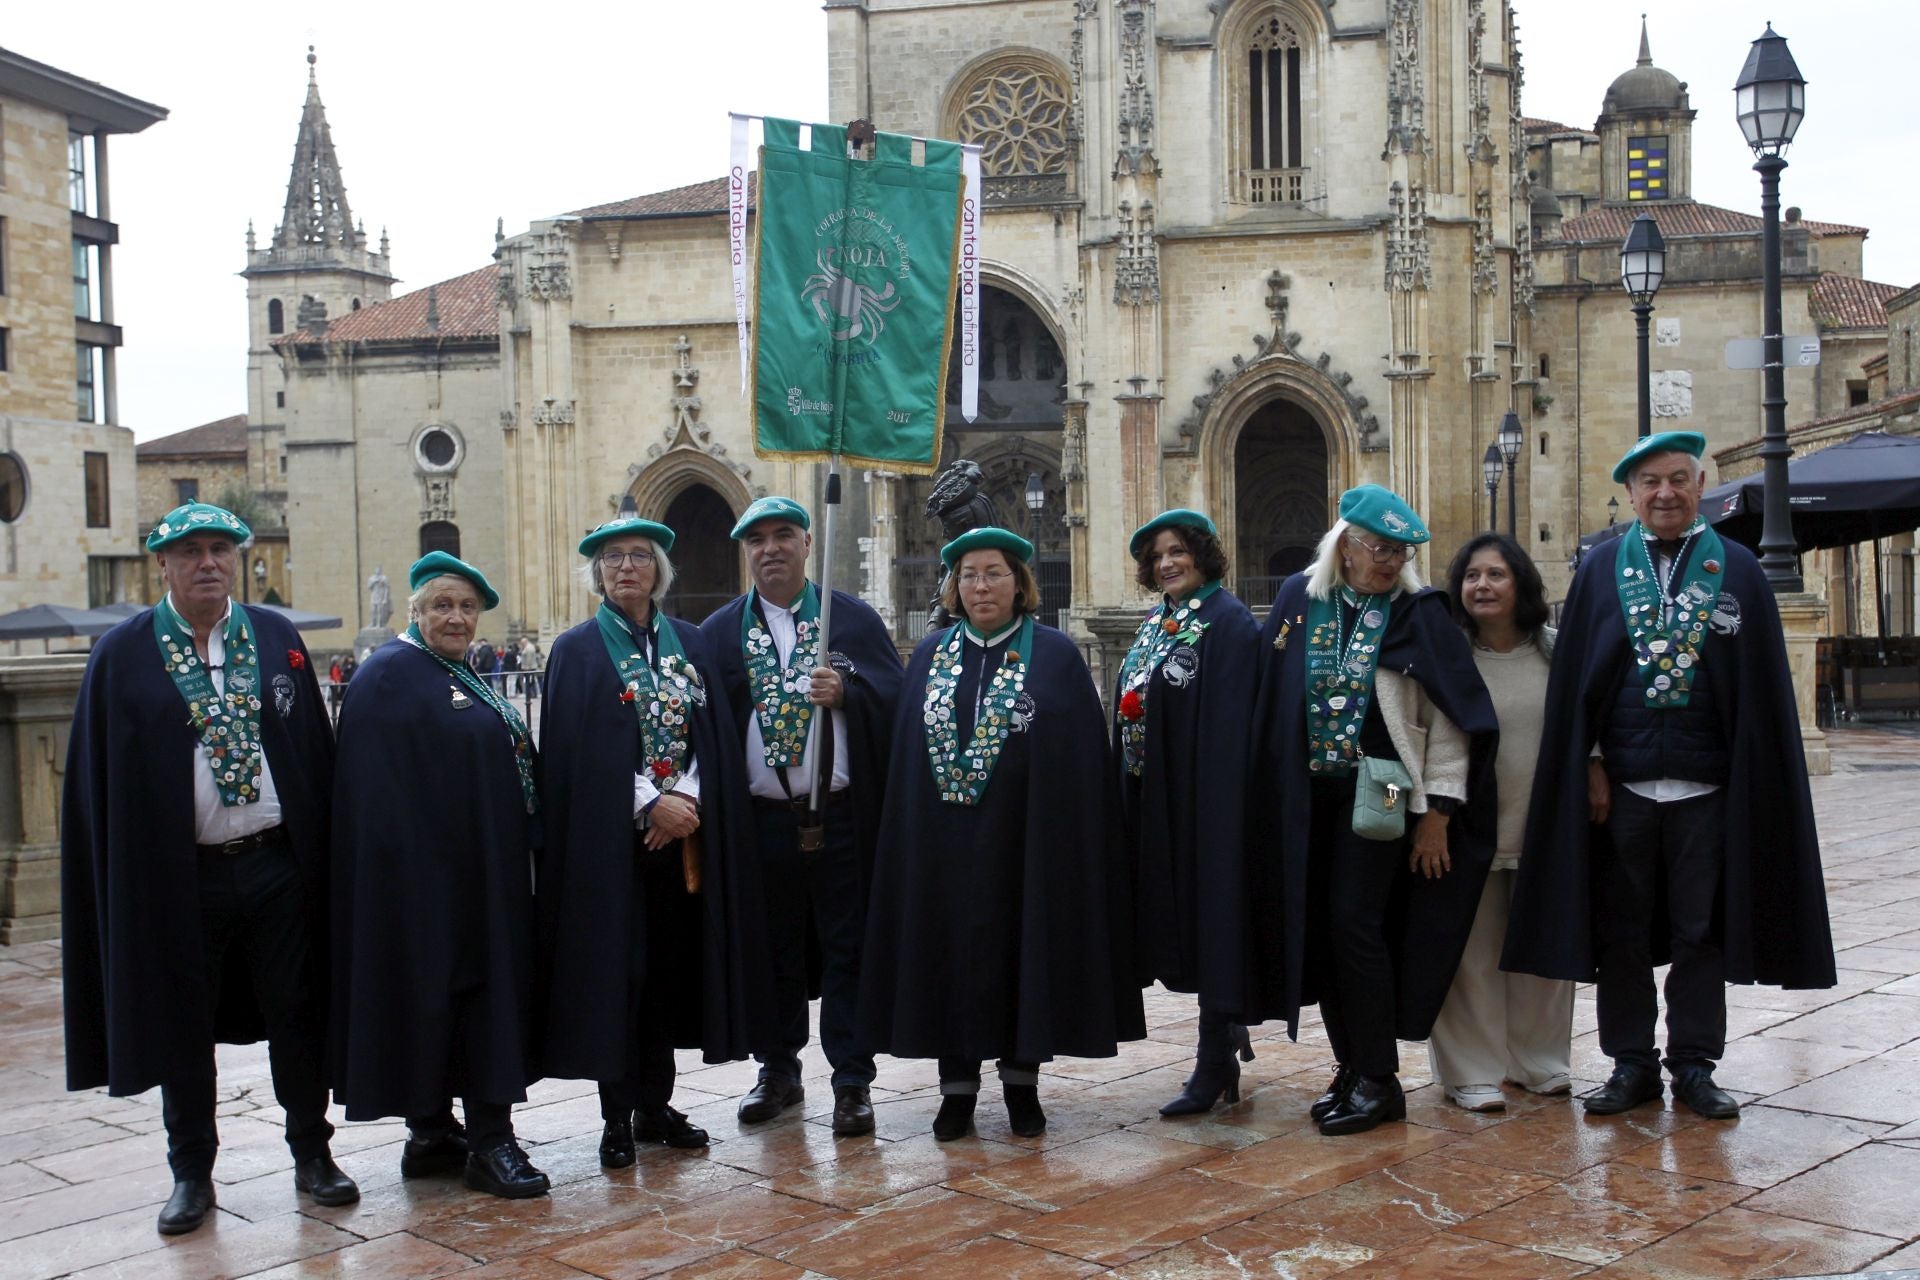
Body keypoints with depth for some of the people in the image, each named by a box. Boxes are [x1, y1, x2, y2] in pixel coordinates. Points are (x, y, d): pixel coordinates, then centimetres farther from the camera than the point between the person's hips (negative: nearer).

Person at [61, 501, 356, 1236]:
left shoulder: (278, 639, 4)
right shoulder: (122, 656, -2)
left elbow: (315, 750, 6)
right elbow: (96, 778, 0)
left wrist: (322, 855, 3)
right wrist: (115, 884, -4)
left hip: (277, 866, 1)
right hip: (177, 877, -1)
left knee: (297, 1017, 10)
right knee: (181, 1028, 10)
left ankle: (312, 1155, 25)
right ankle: (191, 1173, 25)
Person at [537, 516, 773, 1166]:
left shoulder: (689, 642, 10)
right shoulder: (578, 650, -1)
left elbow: (714, 737, 6)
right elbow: (575, 753, -8)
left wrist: (688, 801, -10)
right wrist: (652, 804, -15)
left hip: (684, 834, 4)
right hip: (610, 839, -3)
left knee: (670, 967, 7)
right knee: (615, 970, -1)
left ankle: (656, 1105, 18)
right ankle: (619, 1118, 8)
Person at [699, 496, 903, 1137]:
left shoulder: (854, 618, 5)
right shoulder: (720, 632, 7)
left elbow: (895, 698, 1)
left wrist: (845, 692, -17)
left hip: (842, 818, -1)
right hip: (761, 820, 1)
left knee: (848, 951, 2)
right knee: (774, 952, 11)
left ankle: (852, 1081, 11)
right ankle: (779, 1069, 26)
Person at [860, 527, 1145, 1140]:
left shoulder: (1054, 655, -1)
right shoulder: (930, 655, 9)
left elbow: (1082, 757, -4)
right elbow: (906, 751, 9)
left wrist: (1071, 840, -10)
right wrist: (912, 833, 3)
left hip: (1023, 838, -3)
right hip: (945, 841, 3)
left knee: (1023, 947, 4)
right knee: (952, 948, 5)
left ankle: (1022, 1082, 18)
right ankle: (958, 1085, 15)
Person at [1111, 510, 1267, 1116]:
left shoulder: (1228, 622, -10)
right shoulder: (1154, 624, 15)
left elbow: (1229, 724, -17)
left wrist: (1218, 804, -22)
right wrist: (1128, 797, 12)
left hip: (1204, 796, -8)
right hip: (1153, 802, 8)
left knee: (1210, 921, -3)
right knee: (1180, 923, 13)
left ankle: (1214, 1065, 3)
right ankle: (1230, 1030, 27)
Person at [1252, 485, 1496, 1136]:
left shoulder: (1420, 614, -6)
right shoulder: (1298, 600, 4)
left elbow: (1451, 721, -6)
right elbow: (1272, 696, 10)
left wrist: (1437, 814, -9)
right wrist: (1271, 788, 8)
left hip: (1378, 795, -4)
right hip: (1306, 797, 4)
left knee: (1354, 925, -8)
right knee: (1315, 930, 6)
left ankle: (1378, 1080, 4)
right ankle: (1351, 1066, 19)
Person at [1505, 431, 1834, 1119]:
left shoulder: (1738, 569, 4)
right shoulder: (1600, 571, 5)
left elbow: (1763, 684, 3)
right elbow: (1573, 677, 4)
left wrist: (1751, 781, -3)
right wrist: (1590, 765, -4)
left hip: (1707, 786, 0)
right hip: (1620, 785, 1)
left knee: (1700, 931, 6)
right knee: (1621, 932, 7)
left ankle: (1694, 1065, 17)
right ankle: (1631, 1063, 17)